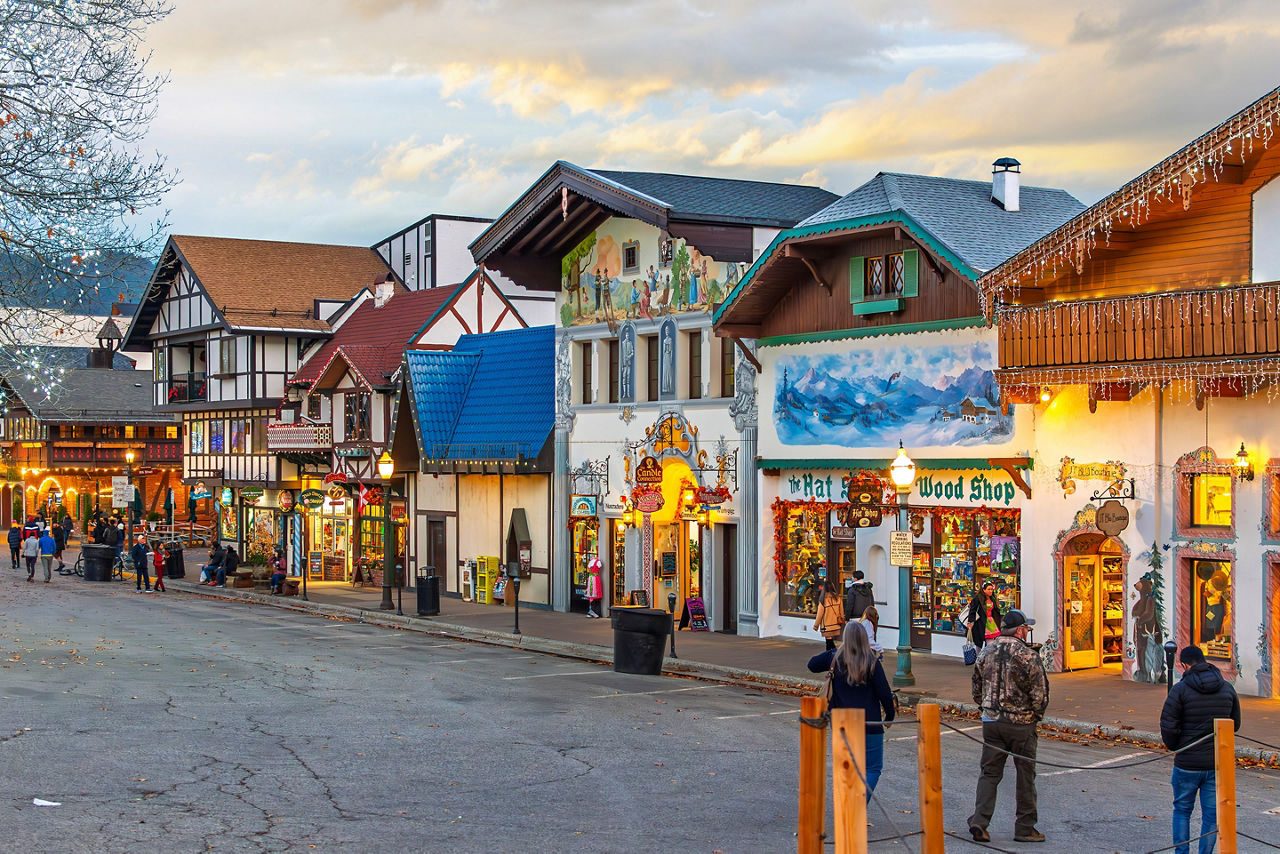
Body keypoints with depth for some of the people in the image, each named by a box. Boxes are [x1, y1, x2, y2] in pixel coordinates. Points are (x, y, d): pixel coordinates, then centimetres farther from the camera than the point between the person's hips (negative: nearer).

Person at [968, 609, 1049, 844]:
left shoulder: (987, 652, 2)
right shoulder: (1029, 656, -14)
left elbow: (977, 687, 10)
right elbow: (1040, 694, -11)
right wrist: (1035, 716, 6)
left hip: (991, 720, 4)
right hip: (1021, 724, -4)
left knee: (989, 772, 10)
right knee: (1025, 776, 8)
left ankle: (979, 820, -4)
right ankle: (1025, 827, 15)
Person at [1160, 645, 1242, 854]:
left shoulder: (1181, 689, -12)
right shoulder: (1227, 688, 1)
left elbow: (1168, 726, -14)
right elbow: (1235, 724, 11)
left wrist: (1174, 746, 5)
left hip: (1188, 764, -3)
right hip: (1218, 764, 3)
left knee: (1182, 811, 14)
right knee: (1211, 815, 10)